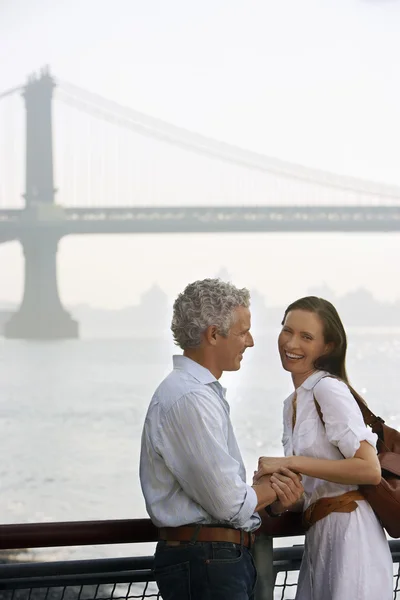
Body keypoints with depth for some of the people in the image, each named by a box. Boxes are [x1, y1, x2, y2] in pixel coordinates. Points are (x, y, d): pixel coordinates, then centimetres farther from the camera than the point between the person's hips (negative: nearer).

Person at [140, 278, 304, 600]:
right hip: (204, 562, -10)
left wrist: (268, 481, 0)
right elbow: (230, 504, -19)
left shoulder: (205, 392, 15)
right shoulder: (189, 400, -19)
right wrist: (275, 488, -1)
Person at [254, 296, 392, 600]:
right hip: (318, 540, 8)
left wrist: (290, 462, -16)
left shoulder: (329, 389, -9)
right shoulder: (293, 403, 17)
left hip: (349, 532, -8)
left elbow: (370, 470, -17)